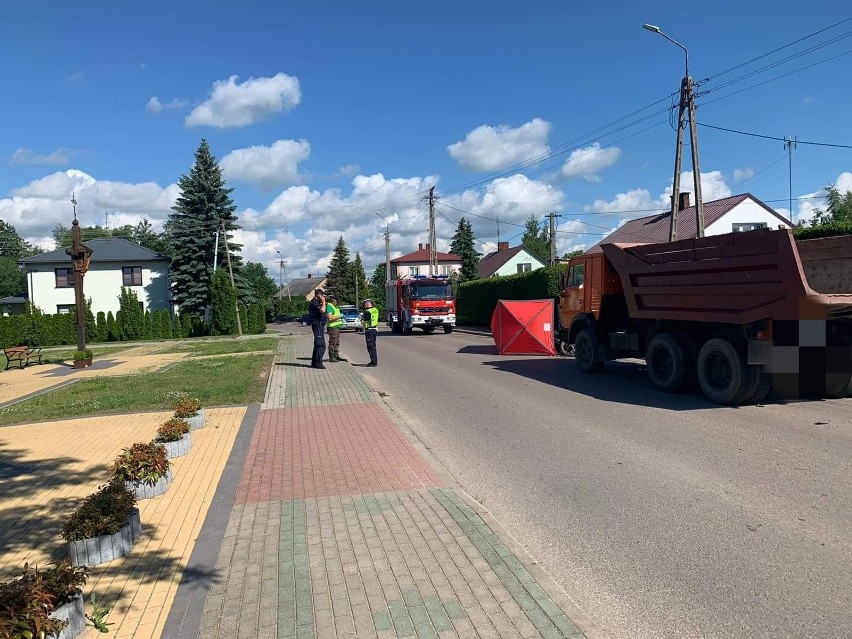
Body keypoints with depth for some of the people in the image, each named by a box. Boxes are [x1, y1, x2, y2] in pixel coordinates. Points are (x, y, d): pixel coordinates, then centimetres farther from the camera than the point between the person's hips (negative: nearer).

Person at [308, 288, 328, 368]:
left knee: (318, 344, 16)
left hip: (320, 325, 11)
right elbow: (322, 310, -29)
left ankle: (314, 362, 23)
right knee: (321, 345, -13)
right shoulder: (314, 303, -14)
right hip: (318, 325, -11)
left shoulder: (317, 302, 18)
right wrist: (323, 302, -16)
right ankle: (318, 363, -12)